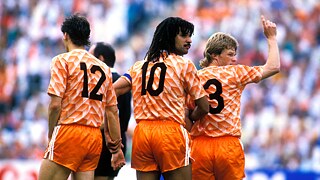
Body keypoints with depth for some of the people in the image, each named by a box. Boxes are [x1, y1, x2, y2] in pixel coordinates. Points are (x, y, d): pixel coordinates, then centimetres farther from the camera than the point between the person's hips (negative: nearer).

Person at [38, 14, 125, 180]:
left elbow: (55, 104, -10)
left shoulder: (62, 60, -1)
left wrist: (51, 135, 2)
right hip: (95, 138, 6)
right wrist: (117, 149, 18)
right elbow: (112, 111, 16)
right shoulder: (104, 68, 17)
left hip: (69, 133, -6)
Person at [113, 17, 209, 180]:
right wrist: (188, 120, 22)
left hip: (141, 132, 5)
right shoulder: (184, 65, 2)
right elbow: (203, 107, 2)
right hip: (171, 131, -5)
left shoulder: (138, 66, 16)